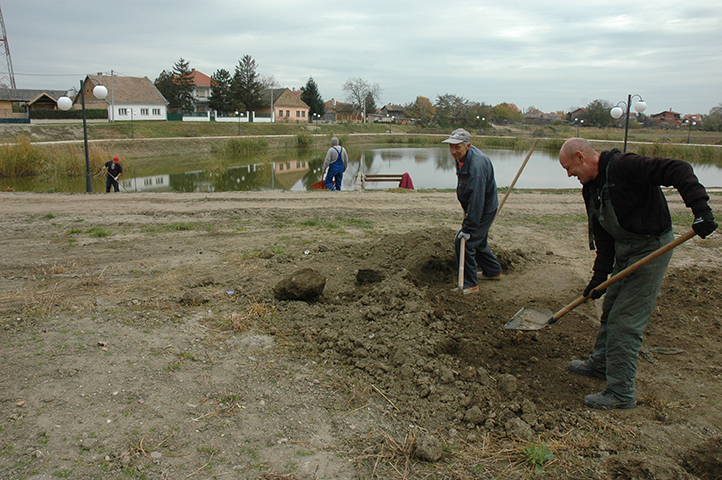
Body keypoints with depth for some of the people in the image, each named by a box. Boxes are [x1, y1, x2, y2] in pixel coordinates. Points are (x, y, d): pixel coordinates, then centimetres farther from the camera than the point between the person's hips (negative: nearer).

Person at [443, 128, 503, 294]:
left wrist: (468, 228, -31)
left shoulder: (476, 165, -33)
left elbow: (476, 200, -34)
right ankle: (493, 271, 41)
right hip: (475, 206, 10)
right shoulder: (462, 157, -2)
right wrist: (466, 210, 21)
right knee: (478, 241, 22)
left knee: (463, 241, -11)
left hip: (484, 210, -10)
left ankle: (470, 284, 0)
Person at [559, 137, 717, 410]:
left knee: (625, 321, -6)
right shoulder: (591, 188, 7)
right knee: (610, 309, 21)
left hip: (651, 248, -9)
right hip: (624, 250, 9)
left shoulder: (623, 166, -21)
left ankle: (621, 393, 5)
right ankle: (600, 364, 40)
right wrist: (600, 275, 0)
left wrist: (700, 208, -36)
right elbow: (602, 236, 7)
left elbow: (678, 171, -26)